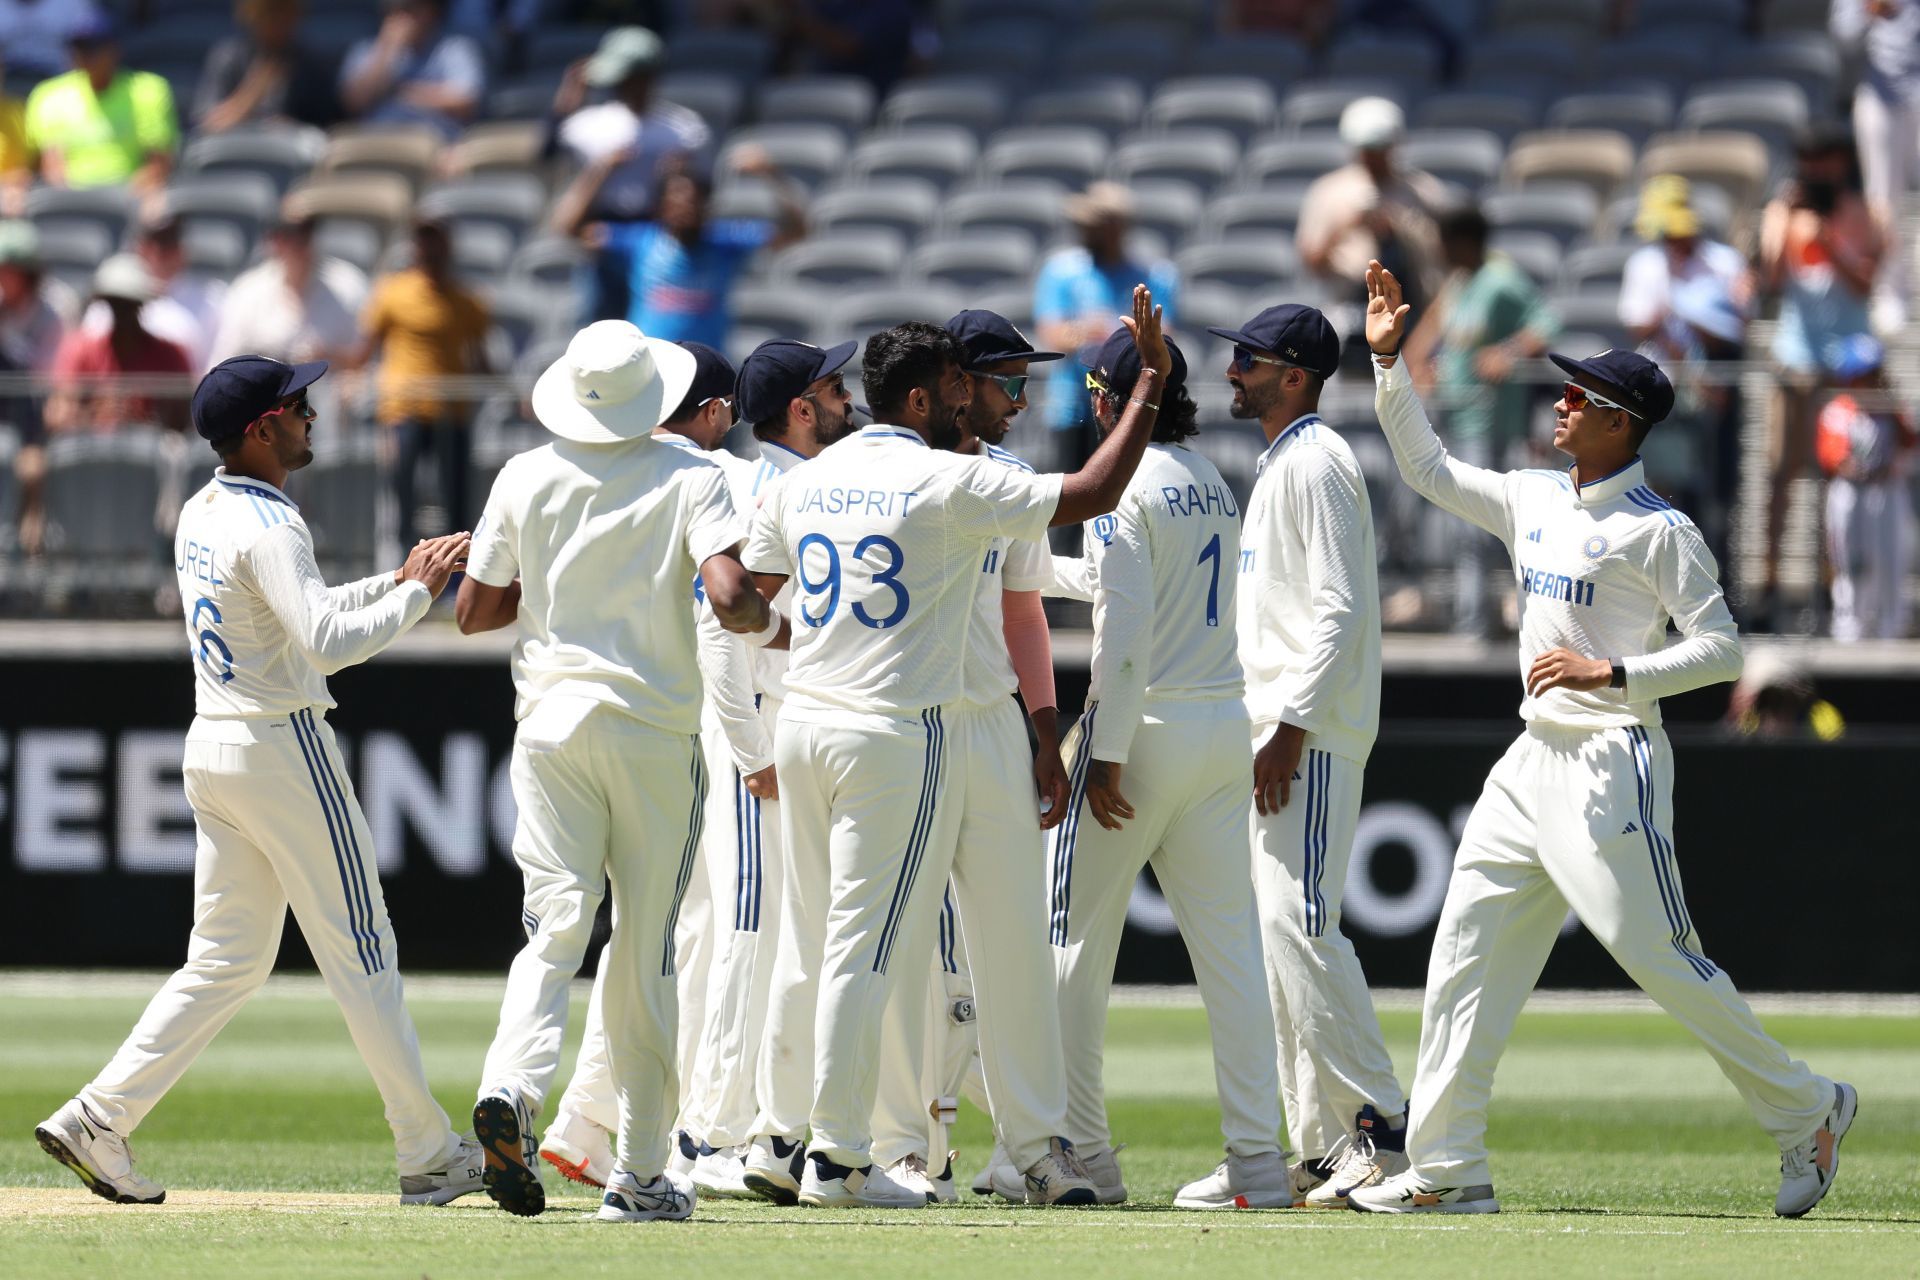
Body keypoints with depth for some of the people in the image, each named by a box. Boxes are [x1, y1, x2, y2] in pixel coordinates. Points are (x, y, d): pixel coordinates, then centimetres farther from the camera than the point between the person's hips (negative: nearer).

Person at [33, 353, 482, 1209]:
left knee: (227, 961, 11)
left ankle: (99, 1120, 1)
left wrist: (395, 583, 15)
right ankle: (429, 1155, 7)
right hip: (284, 746, -9)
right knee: (360, 951, 1)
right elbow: (328, 640, -30)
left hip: (211, 749, 9)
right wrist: (416, 593, -17)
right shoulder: (266, 527, -18)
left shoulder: (200, 516, 11)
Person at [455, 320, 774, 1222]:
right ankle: (640, 1175, 9)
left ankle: (512, 1083, -32)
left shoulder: (526, 479, 3)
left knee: (555, 926, -3)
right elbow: (729, 597, -17)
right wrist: (772, 625, 4)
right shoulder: (690, 479, -4)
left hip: (551, 718, 1)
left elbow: (474, 611, 8)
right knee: (647, 952, 6)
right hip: (657, 733, -1)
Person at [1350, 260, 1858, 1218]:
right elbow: (1427, 467, 20)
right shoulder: (1532, 501, 12)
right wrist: (1388, 361, 12)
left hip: (1612, 762, -8)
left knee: (1661, 960, -8)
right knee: (1465, 954, 2)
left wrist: (1610, 674, -20)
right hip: (1532, 766, 8)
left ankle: (1804, 1111, 8)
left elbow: (1722, 646, -12)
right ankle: (1446, 1169, 2)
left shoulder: (1659, 530, -10)